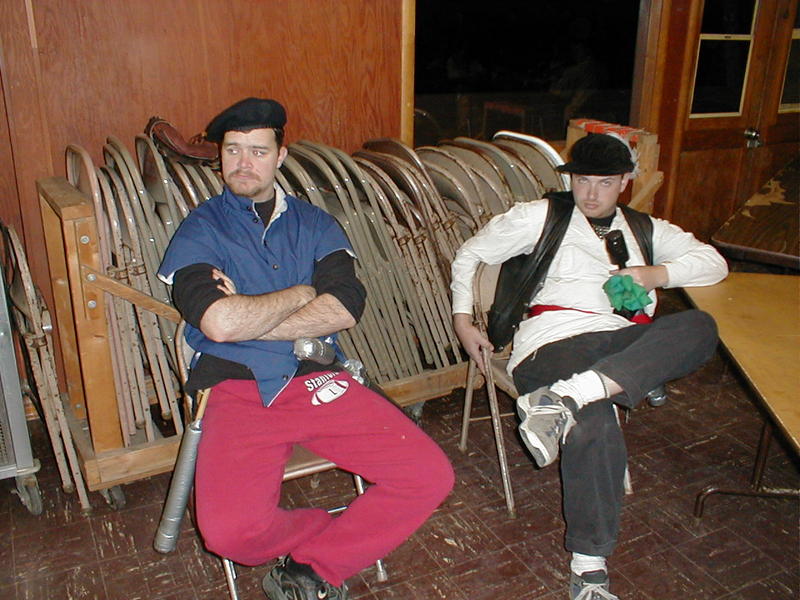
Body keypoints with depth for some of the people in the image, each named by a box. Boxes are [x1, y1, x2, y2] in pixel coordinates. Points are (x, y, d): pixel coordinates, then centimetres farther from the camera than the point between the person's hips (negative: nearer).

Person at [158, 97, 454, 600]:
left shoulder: (315, 224, 15)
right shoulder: (199, 231, 6)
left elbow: (345, 308, -2)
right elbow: (218, 322, -13)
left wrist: (247, 319, -7)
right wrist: (303, 293, -1)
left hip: (319, 381, 3)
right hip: (238, 389, -2)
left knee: (431, 476, -11)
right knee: (230, 530, -27)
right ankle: (338, 540, 7)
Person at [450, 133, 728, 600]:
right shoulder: (542, 216, 17)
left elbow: (714, 262, 20)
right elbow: (471, 254, 19)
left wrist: (659, 274, 0)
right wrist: (463, 318, 9)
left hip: (623, 341, 4)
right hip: (555, 341, -4)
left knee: (699, 327, -30)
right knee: (596, 427, -37)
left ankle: (563, 399, -44)